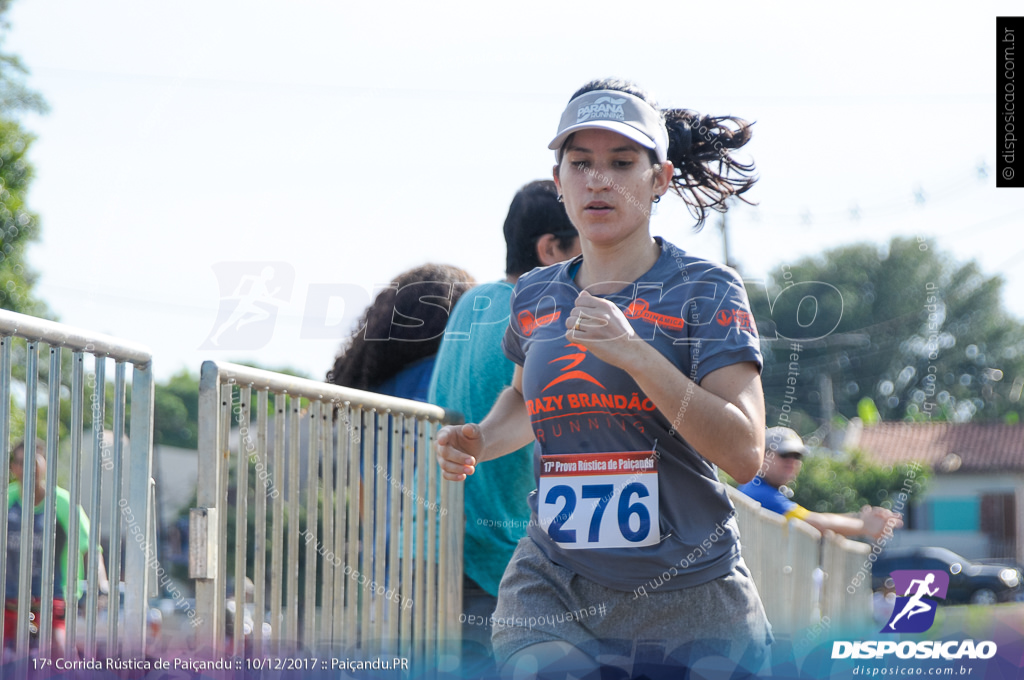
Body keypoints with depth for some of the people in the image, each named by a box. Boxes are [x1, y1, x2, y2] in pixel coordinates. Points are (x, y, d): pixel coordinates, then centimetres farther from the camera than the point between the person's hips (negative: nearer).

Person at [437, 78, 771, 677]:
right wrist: (479, 441, 8)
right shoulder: (535, 296, 9)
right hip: (552, 593, 3)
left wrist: (634, 353, -23)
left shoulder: (705, 290, -4)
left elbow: (745, 453, -15)